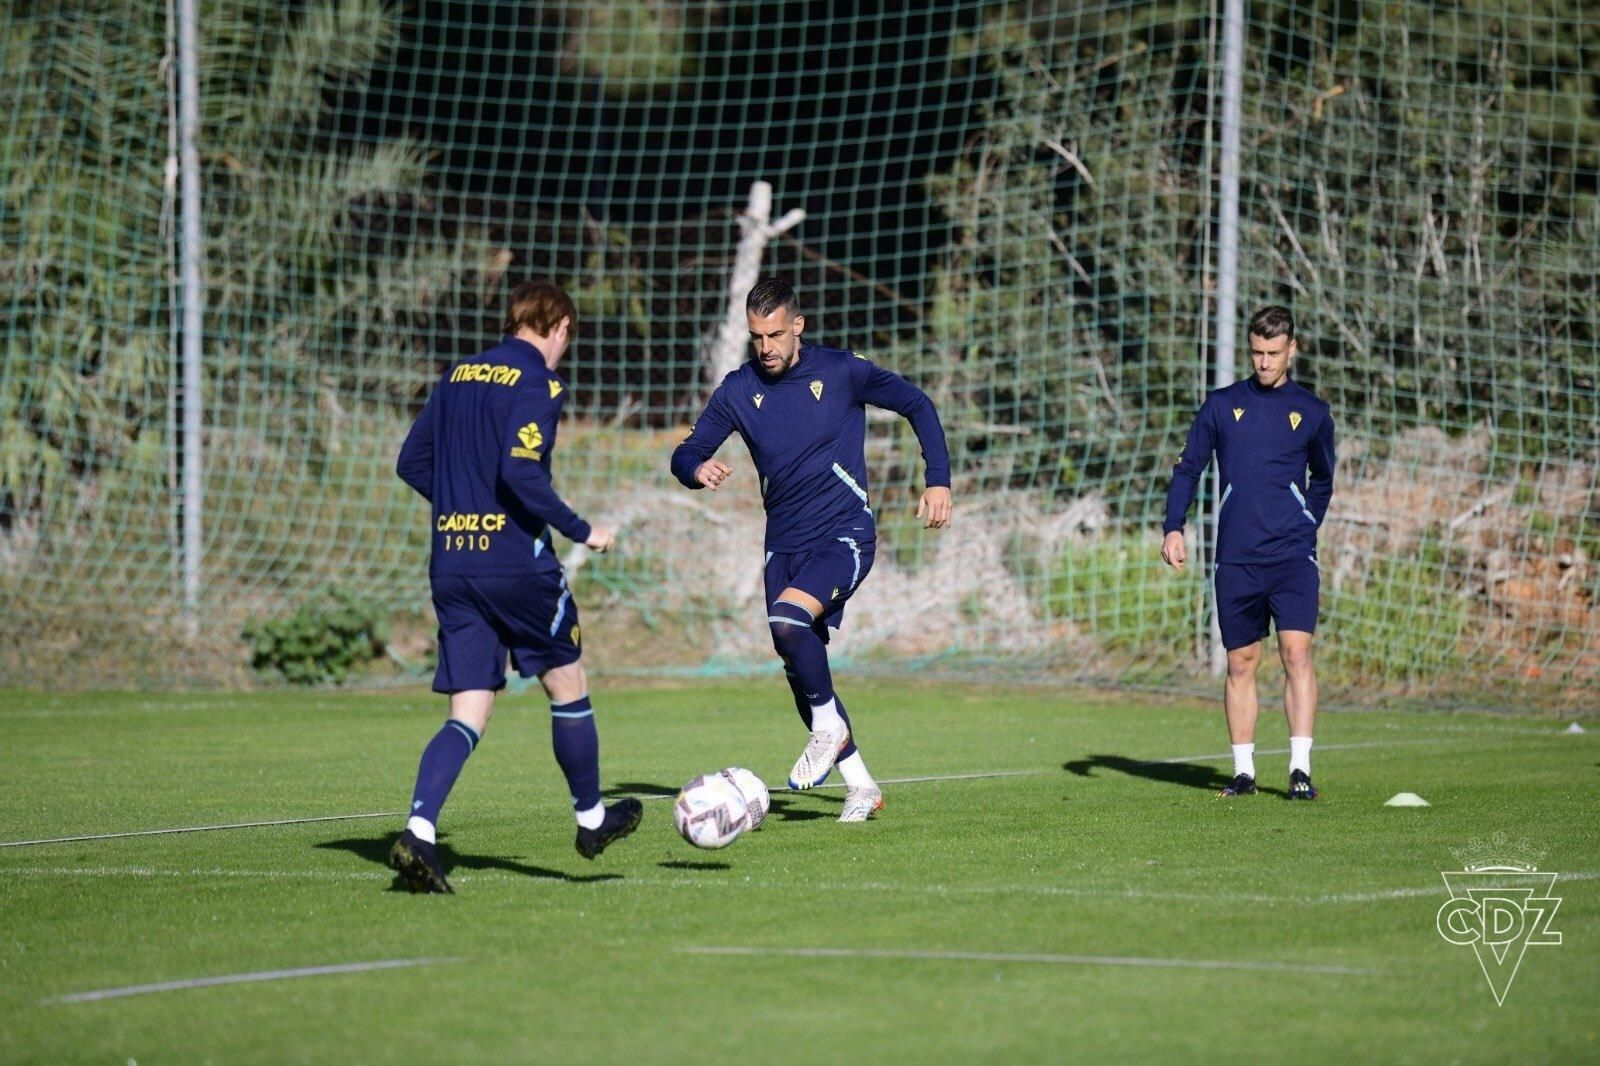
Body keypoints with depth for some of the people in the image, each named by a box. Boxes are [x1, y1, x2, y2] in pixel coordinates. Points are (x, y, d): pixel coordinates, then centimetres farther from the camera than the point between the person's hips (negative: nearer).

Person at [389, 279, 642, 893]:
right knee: (567, 685, 15)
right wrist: (581, 532, -10)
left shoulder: (458, 377, 13)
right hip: (516, 561, -6)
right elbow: (521, 473, -21)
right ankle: (591, 819, 28)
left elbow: (411, 463, 15)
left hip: (450, 562, 6)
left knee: (469, 715, 3)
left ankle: (418, 832, -16)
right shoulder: (539, 384, -8)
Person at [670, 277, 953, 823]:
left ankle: (829, 726, -7)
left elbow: (917, 405, 3)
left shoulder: (840, 370, -7)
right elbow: (686, 453, 3)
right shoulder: (738, 390, 1)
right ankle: (860, 785, 20)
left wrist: (938, 481, -4)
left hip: (844, 537, -5)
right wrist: (697, 469, -22)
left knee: (787, 620, -30)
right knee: (800, 671, 5)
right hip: (784, 546, 5)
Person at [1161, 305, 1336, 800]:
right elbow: (1187, 468, 11)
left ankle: (1301, 769, -15)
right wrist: (1173, 528, 0)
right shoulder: (1222, 405, 8)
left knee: (1297, 652, -13)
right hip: (1236, 556, 1)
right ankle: (1243, 770, 13)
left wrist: (1306, 526, 10)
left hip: (1292, 555, -1)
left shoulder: (1311, 411, 8)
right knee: (1241, 663, 5)